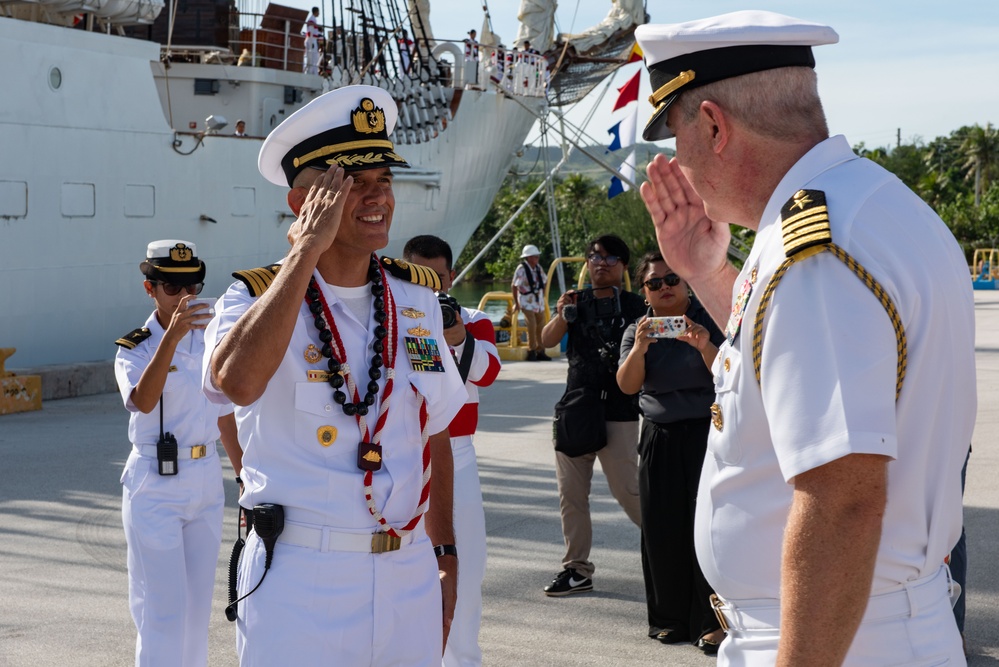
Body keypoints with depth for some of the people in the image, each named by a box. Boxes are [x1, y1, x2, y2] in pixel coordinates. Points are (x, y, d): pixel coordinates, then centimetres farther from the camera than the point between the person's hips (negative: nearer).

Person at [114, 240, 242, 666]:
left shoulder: (210, 341, 7)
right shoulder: (134, 349, -9)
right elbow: (142, 401, -31)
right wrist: (172, 335, -42)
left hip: (207, 479, 5)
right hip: (156, 485, -5)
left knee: (198, 602, 12)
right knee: (164, 607, -6)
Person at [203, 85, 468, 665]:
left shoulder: (417, 297, 8)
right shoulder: (258, 296, -6)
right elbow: (237, 381, -29)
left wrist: (444, 554, 14)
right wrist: (306, 252, -23)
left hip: (410, 576, 5)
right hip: (299, 582, -4)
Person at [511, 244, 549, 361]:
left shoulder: (538, 268, 4)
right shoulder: (521, 269, -15)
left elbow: (544, 281, 20)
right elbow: (514, 286, -13)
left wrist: (543, 294, 14)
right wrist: (516, 303, -11)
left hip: (539, 302, 6)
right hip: (527, 302, -6)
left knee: (541, 326, 5)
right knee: (532, 326, -14)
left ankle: (540, 351, 13)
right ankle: (531, 352, -4)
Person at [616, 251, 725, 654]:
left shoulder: (708, 321, -2)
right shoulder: (638, 330, 7)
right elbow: (627, 385, -7)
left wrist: (705, 347, -29)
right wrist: (639, 348, -25)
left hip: (707, 432, -3)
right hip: (659, 438, 4)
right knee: (662, 528, 5)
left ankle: (714, 621, -5)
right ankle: (671, 618, 16)